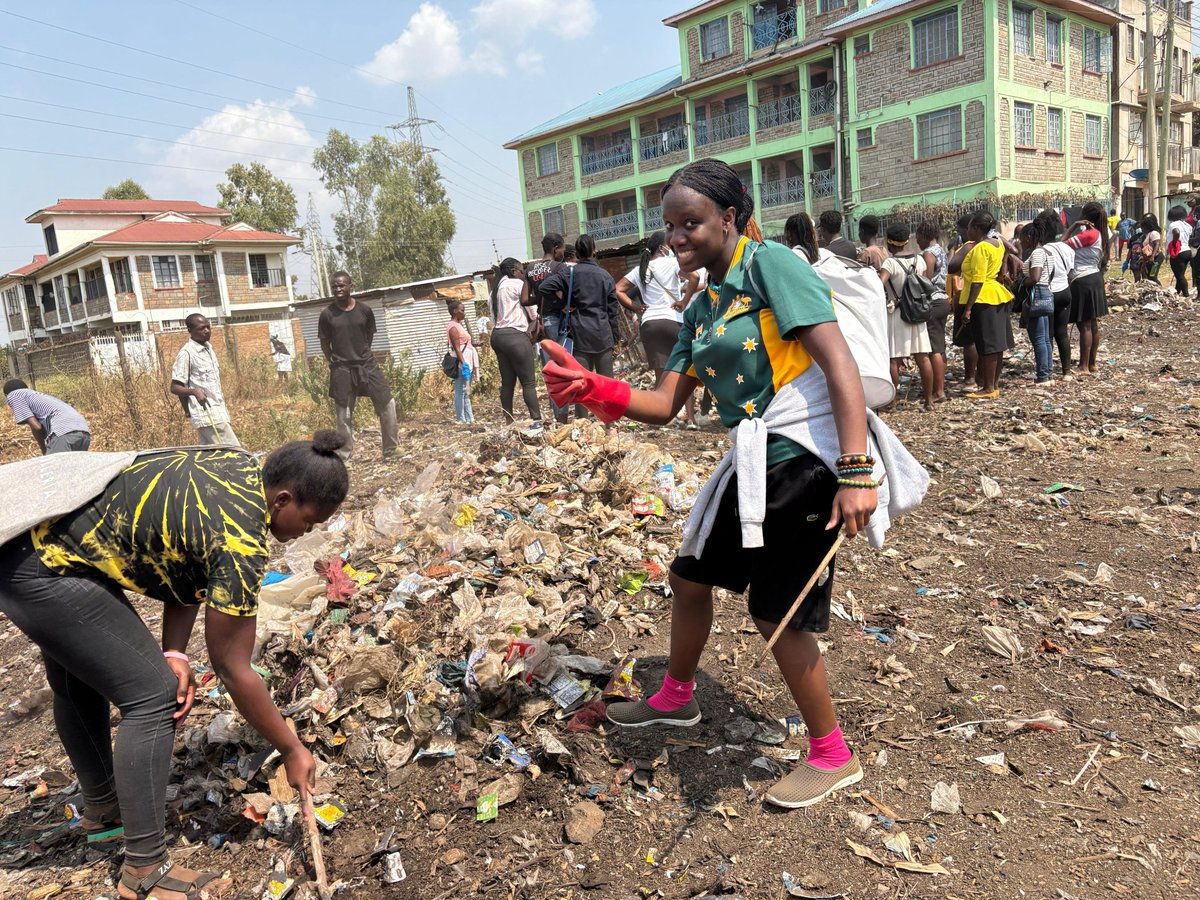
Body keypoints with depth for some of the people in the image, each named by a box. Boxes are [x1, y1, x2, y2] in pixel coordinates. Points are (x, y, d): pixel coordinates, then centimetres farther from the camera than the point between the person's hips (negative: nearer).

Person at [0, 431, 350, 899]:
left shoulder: (242, 464, -2)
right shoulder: (240, 543, -27)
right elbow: (233, 668, -18)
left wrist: (174, 653, -6)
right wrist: (292, 750, -6)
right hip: (44, 570, -11)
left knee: (76, 680, 26)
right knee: (153, 694, -6)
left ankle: (101, 809, 49)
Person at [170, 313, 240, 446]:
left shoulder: (209, 349, 14)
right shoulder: (187, 353, -11)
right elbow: (175, 387, -13)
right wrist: (194, 391, -30)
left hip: (218, 412, 8)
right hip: (207, 415, -8)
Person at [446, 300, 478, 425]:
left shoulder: (459, 325, 17)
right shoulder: (453, 327, -13)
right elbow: (457, 348, -19)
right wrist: (464, 364, -24)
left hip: (466, 361, 10)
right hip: (462, 362, -10)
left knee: (466, 391, 12)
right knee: (460, 391, -8)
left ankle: (469, 417, 16)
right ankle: (461, 419, -6)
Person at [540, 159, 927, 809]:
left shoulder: (771, 264, -12)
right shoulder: (702, 309, 13)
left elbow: (839, 362, -21)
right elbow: (663, 406, 9)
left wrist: (857, 473, -28)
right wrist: (591, 389, -8)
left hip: (807, 459, -9)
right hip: (754, 466, 9)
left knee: (776, 612, -1)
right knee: (690, 577, 18)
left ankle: (832, 757, 23)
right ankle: (676, 699, 45)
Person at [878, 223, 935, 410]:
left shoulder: (890, 263, -13)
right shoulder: (919, 260, 5)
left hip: (896, 314, -6)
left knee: (893, 359, 0)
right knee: (922, 357, 7)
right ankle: (929, 401, 12)